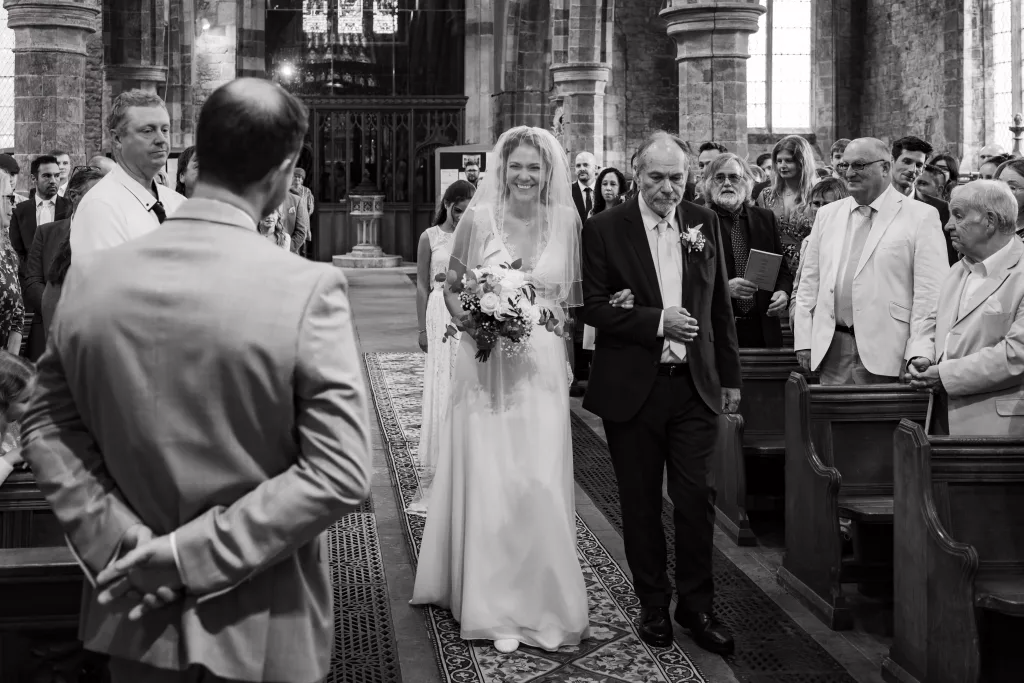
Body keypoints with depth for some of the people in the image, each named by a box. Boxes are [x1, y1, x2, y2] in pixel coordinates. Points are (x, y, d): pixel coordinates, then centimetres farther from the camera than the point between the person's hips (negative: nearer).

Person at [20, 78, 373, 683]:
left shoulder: (97, 277, -5)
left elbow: (47, 428, 1)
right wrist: (196, 552, -17)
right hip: (261, 632, -3)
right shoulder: (308, 288, -19)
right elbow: (340, 472, -21)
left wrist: (118, 542, -4)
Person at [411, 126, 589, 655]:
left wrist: (555, 317, -1)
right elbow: (452, 286, 5)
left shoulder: (565, 222, 3)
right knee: (487, 483, 1)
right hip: (486, 366, -1)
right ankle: (496, 606, 13)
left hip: (542, 368, 1)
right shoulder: (478, 218, -2)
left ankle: (539, 598, 18)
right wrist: (470, 318, -12)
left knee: (540, 485, 1)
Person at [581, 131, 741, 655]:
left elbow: (720, 305, 11)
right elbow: (593, 306, -8)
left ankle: (697, 606, 17)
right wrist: (657, 322, -17)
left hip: (695, 385, 2)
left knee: (696, 499, 2)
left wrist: (730, 375, 11)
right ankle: (653, 606, 23)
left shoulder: (704, 223, 6)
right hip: (632, 388, -2)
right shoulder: (605, 229, -4)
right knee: (641, 503, 9)